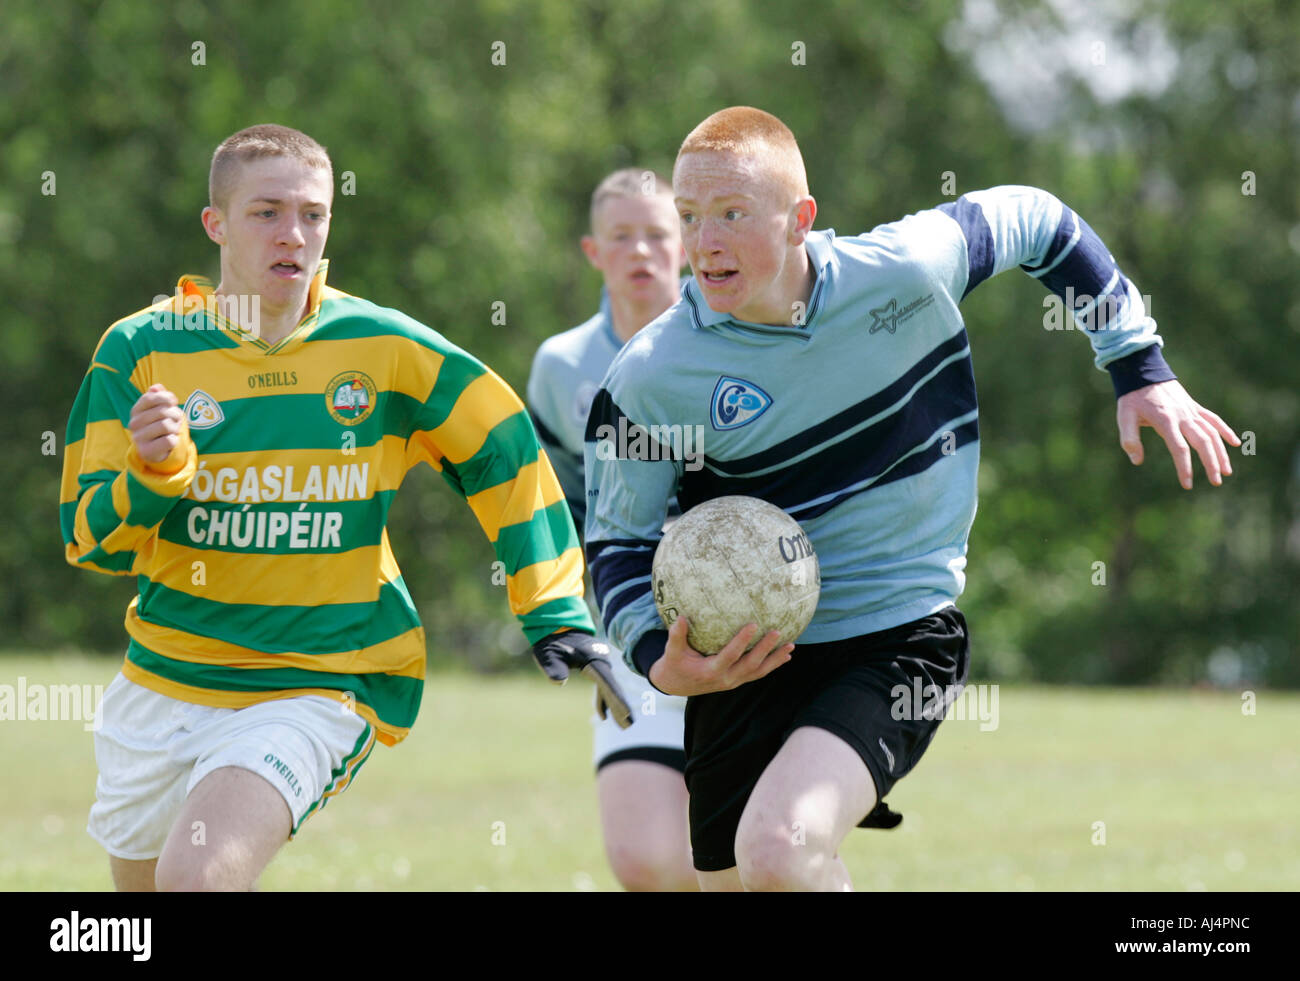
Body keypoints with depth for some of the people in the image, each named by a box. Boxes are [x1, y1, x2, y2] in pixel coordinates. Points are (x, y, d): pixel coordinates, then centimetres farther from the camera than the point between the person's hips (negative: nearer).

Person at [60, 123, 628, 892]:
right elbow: (88, 540, -5)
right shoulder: (140, 351, -4)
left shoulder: (384, 350, -6)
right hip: (162, 683, 3)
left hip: (317, 688, -3)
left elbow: (507, 449, 5)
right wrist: (153, 474, -26)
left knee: (197, 872, -28)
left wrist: (556, 615, 2)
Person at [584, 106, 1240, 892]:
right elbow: (618, 540, 2)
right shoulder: (649, 378, -11)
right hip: (740, 659, 3)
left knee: (778, 850, -28)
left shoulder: (905, 270, -12)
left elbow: (1039, 222, 8)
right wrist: (659, 661, -17)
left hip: (901, 634, -3)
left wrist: (1143, 372, 9)